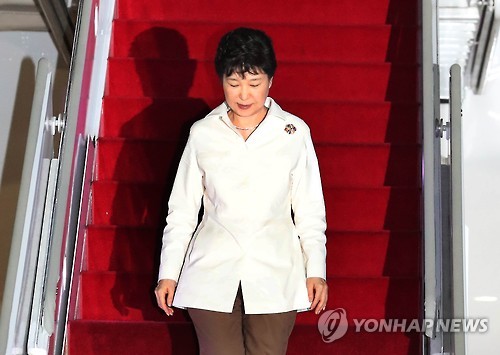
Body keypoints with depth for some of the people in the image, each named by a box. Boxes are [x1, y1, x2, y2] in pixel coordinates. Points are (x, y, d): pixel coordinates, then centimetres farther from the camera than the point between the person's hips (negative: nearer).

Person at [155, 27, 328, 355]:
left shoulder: (295, 132, 3)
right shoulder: (203, 133, 4)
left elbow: (309, 209, 7)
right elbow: (182, 210, 9)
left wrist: (316, 270, 0)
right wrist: (168, 273, 7)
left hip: (275, 276, 0)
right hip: (212, 276, 1)